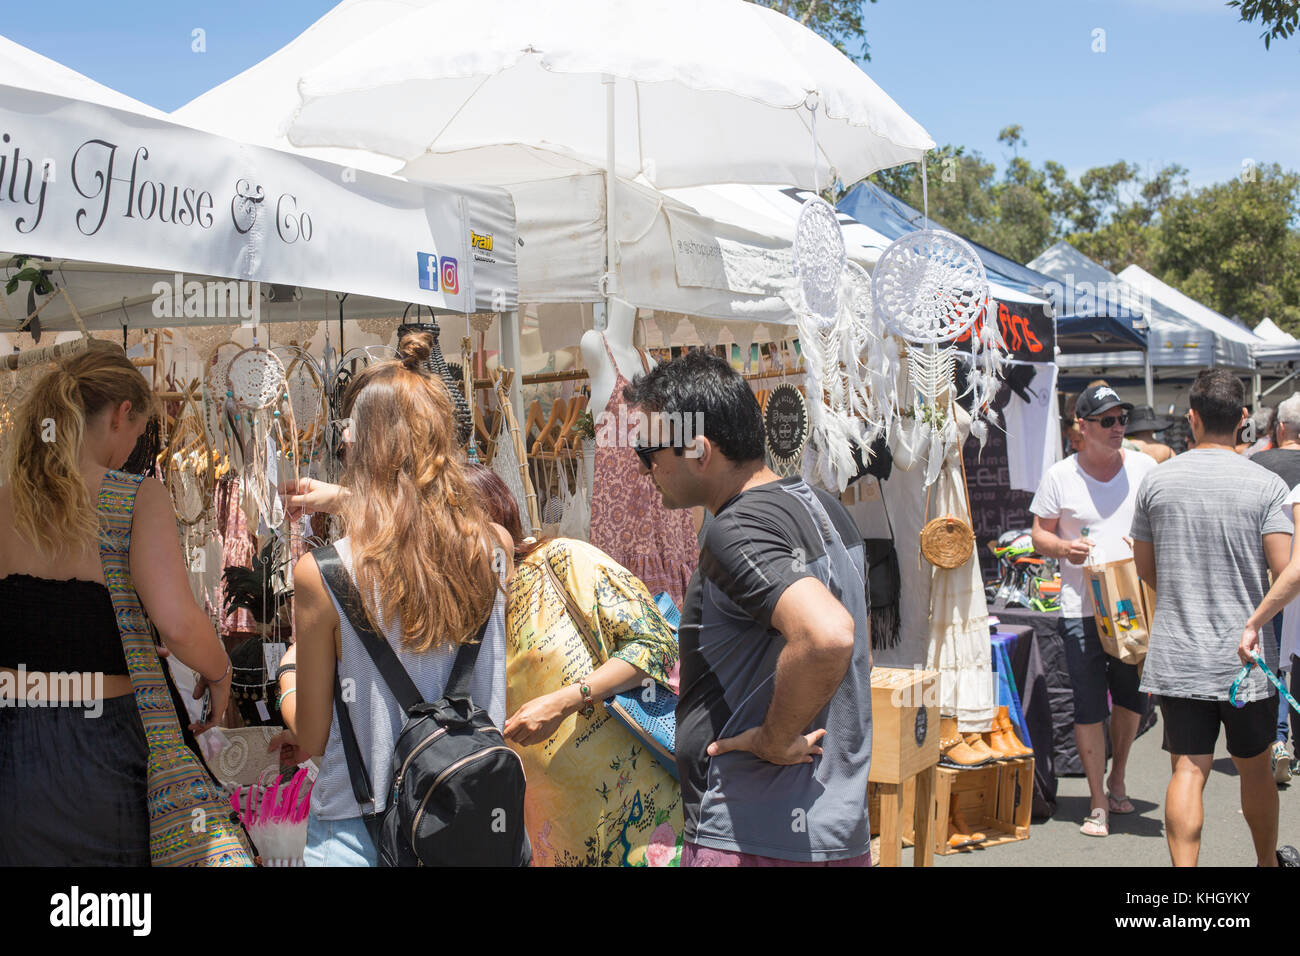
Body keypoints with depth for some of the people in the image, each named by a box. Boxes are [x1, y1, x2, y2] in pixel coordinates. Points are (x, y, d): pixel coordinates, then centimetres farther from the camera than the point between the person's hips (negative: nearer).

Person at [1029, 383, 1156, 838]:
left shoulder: (1145, 467, 4)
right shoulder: (1060, 476, 0)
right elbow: (1040, 534, 5)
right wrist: (1064, 548, -16)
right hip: (1082, 609, -2)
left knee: (1131, 697, 14)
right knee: (1088, 707, -3)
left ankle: (1117, 781, 37)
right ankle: (1098, 804, 7)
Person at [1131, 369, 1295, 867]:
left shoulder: (1157, 480, 0)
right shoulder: (1266, 485, -8)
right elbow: (1287, 574, -14)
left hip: (1176, 656, 1)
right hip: (1245, 657, -1)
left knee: (1187, 769, 1)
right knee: (1254, 767, 16)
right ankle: (1267, 860, 34)